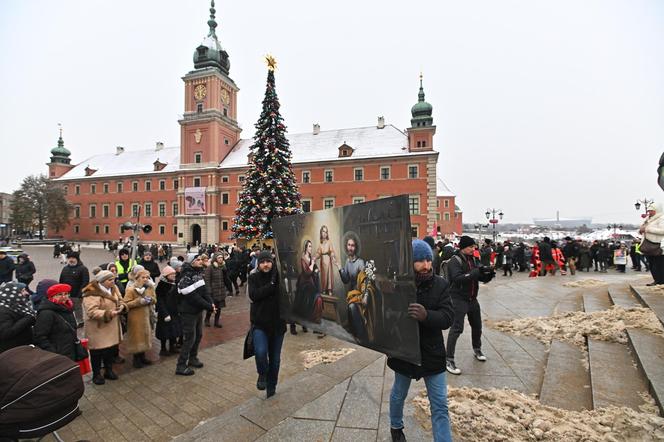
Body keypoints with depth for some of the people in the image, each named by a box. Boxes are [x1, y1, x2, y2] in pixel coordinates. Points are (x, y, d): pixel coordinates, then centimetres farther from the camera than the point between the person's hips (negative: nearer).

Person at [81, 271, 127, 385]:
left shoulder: (113, 289, 5)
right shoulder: (91, 294, -21)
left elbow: (120, 301, 12)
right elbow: (92, 312, -26)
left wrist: (121, 306, -10)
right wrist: (108, 313, -35)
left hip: (111, 329, 7)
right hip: (97, 330, -7)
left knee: (111, 350, 16)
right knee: (97, 353, 8)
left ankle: (109, 371, 34)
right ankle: (96, 374, 27)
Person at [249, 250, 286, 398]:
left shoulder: (279, 276, -3)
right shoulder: (254, 277, -4)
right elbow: (254, 295, -19)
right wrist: (272, 285, -21)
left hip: (277, 323, 1)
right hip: (260, 323, -1)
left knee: (275, 358, 11)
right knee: (260, 352, -20)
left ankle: (271, 386, 37)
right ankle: (262, 374, 14)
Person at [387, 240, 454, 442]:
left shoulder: (440, 284, -12)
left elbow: (448, 317, -18)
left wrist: (427, 316, -37)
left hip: (432, 353, 1)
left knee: (440, 406, 9)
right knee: (399, 394, 24)